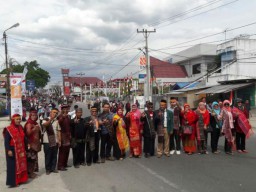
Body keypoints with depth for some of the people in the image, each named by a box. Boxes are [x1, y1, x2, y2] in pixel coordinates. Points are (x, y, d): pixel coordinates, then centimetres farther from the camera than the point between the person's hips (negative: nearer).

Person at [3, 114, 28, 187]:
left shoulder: (21, 128, 8)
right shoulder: (8, 129, -11)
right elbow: (6, 141, -14)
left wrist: (24, 149, 13)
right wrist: (8, 150, -21)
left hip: (21, 150, 7)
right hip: (13, 150, -6)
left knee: (21, 165, 12)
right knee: (13, 166, 0)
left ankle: (20, 179, 25)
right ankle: (12, 182, 8)